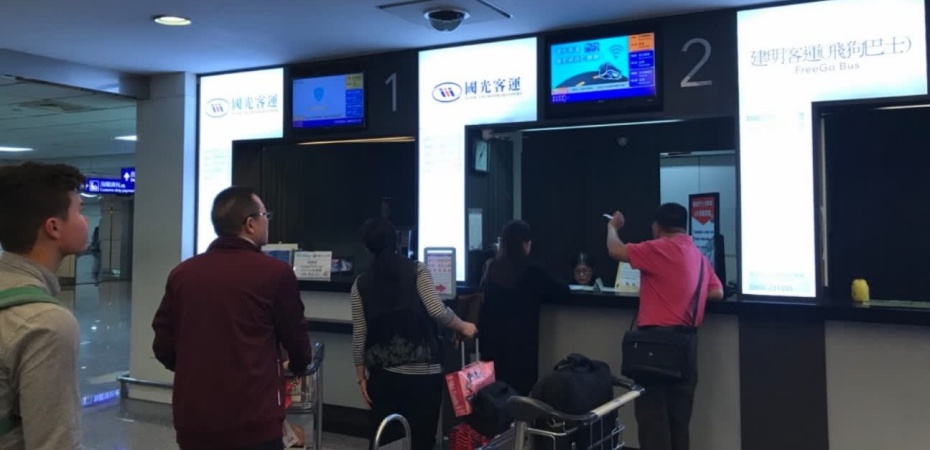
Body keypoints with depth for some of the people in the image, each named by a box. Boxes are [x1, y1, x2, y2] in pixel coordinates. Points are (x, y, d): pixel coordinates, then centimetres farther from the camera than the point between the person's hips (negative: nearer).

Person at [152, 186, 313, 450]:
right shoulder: (275, 273, -10)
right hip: (252, 423, -4)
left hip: (192, 420, 5)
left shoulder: (182, 273, 2)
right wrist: (298, 366, 24)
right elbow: (296, 341, 1)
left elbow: (163, 347, 8)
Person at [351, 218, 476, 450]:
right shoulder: (417, 270, -1)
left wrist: (361, 376, 11)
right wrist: (463, 327, 5)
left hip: (383, 374, 3)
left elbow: (359, 336, 3)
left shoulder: (361, 284, 6)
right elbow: (437, 310, -12)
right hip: (423, 373, -2)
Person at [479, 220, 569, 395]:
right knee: (520, 386, 1)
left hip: (493, 335, 5)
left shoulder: (493, 267, 4)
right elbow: (562, 291, 4)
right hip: (520, 338, -5)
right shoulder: (532, 270, -8)